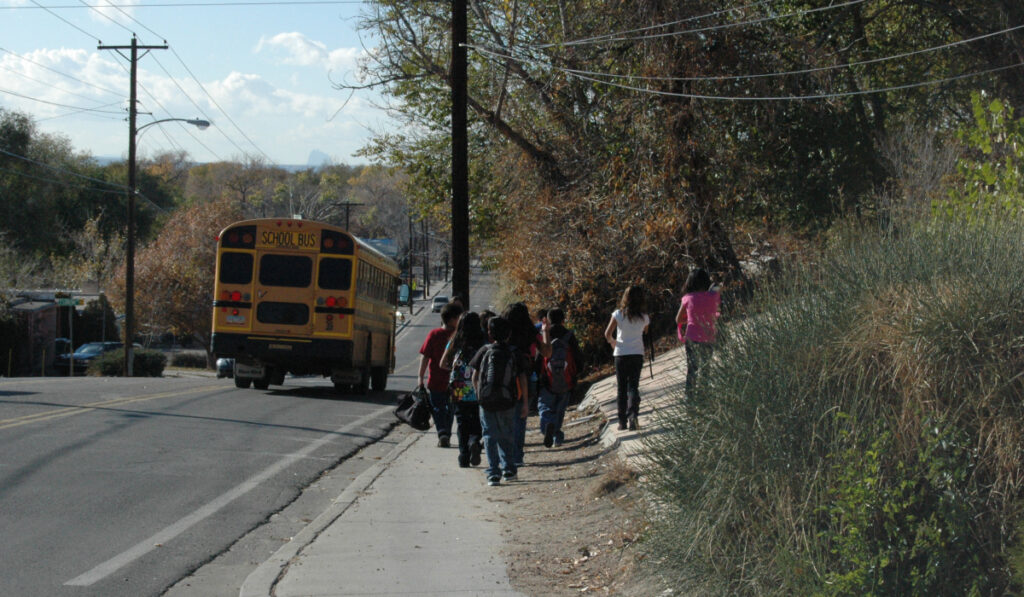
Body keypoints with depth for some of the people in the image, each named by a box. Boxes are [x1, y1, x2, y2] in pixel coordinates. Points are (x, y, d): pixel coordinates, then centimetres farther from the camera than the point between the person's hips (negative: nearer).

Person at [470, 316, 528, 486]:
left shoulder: (484, 351, 0)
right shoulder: (515, 354, 0)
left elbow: (475, 377, 1)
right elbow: (522, 379, -1)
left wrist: (479, 395, 14)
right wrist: (524, 403, 5)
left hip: (486, 401, -1)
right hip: (508, 402, 1)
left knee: (490, 436, 6)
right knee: (506, 436, 18)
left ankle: (493, 472, -2)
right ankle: (508, 469, 19)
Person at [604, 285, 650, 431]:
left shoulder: (618, 314, -8)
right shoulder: (644, 317, -2)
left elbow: (607, 334, -9)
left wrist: (612, 342, 9)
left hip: (621, 354, -1)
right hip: (637, 354, 1)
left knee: (622, 388, 8)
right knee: (633, 386, 2)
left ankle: (622, 422, 9)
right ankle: (633, 413, -23)